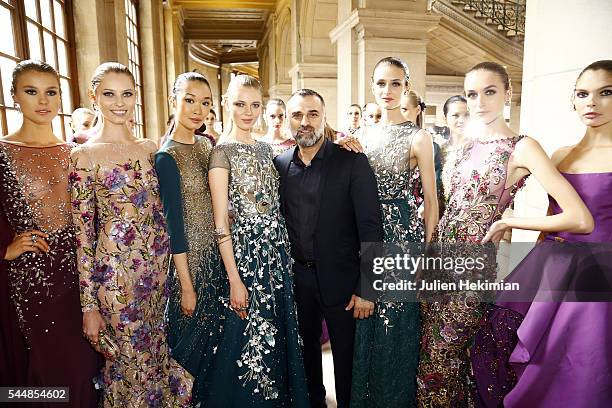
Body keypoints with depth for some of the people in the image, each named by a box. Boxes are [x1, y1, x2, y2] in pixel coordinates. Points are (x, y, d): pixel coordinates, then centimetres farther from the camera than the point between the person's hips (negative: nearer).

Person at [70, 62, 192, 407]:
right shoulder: (85, 155, -8)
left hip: (159, 268, 5)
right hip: (116, 272, -4)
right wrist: (89, 305, -8)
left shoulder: (150, 148, 6)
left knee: (158, 355, 19)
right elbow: (82, 235, -8)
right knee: (132, 363, 10)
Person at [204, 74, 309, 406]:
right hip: (244, 254, -6)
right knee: (246, 344, 8)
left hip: (277, 254, 7)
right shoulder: (223, 151, -10)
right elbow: (221, 224, -14)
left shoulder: (265, 148, 10)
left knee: (277, 337, 18)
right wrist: (234, 280, -16)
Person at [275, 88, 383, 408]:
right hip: (296, 276, 4)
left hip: (340, 279, -4)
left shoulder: (352, 162, -12)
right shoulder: (280, 164, 1)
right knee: (307, 347, 22)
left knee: (345, 355, 14)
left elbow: (370, 228, -13)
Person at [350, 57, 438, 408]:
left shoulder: (418, 138, -6)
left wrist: (426, 248, -7)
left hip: (402, 236, -5)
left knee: (397, 320, 5)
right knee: (366, 319, 14)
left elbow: (431, 200, -5)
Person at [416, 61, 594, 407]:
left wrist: (506, 222, -13)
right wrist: (430, 250, 6)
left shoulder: (522, 148, -13)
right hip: (440, 257, 7)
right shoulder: (473, 143, 8)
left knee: (440, 358, 9)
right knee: (429, 346, 19)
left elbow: (581, 220, -20)